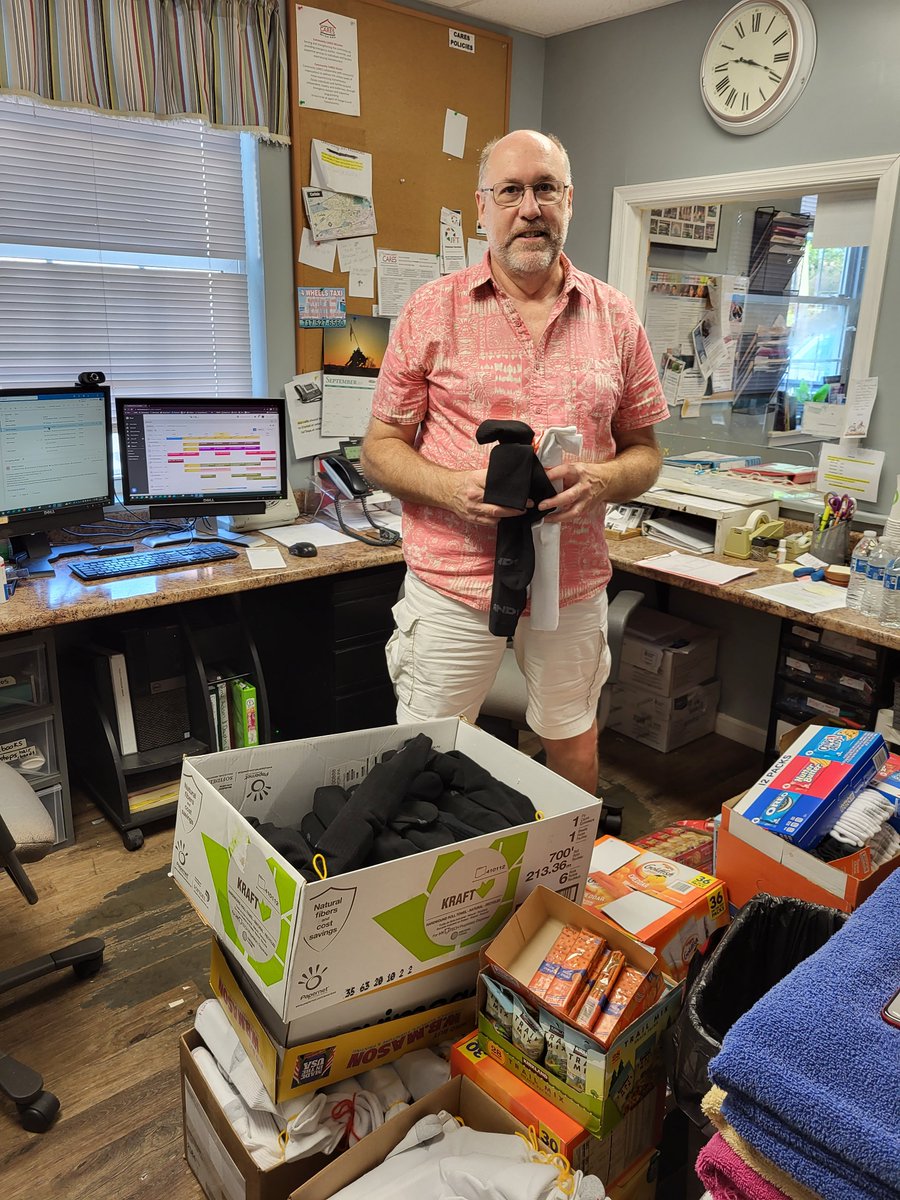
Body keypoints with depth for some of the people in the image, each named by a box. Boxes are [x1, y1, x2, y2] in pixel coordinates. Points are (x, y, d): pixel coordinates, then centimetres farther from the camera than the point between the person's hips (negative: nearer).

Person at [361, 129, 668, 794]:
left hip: (574, 582, 2)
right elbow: (380, 448, 1)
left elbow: (645, 451, 10)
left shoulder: (616, 317, 5)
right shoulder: (433, 310, -1)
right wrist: (452, 487, -19)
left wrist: (599, 480, -13)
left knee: (575, 751, 18)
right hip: (453, 581, -2)